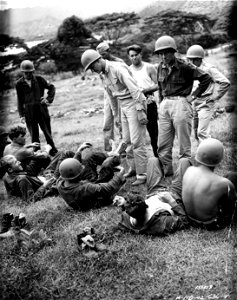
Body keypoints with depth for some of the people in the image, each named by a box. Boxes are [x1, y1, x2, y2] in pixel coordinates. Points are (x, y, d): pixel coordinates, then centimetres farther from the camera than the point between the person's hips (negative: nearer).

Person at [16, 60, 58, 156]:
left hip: (42, 109, 0)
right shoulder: (19, 84, 1)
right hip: (29, 112, 0)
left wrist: (49, 99, -2)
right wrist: (21, 115, -2)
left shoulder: (39, 79, 1)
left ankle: (53, 152, 18)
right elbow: (20, 100, 3)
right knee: (34, 135, 5)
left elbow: (51, 87, 10)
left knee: (47, 132, 7)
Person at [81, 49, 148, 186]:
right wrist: (115, 114, 26)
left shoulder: (118, 68, -17)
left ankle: (142, 174, -4)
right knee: (127, 140, 12)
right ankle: (133, 168, 25)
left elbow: (134, 89, -23)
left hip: (134, 103, -9)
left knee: (137, 141, -9)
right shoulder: (105, 74, 11)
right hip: (123, 106, 9)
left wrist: (140, 110, -26)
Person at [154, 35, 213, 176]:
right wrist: (161, 101, 16)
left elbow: (206, 78, -9)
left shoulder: (184, 66, -11)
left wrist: (194, 96, -8)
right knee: (163, 143, 8)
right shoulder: (161, 67, 8)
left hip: (181, 104, -6)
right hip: (165, 105, 6)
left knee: (184, 143, 0)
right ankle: (166, 170, 19)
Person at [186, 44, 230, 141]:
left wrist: (214, 97, -15)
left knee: (202, 133, -14)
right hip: (195, 103, 8)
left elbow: (225, 83, -20)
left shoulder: (209, 69, -14)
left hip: (206, 104, -8)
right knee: (196, 132, 13)